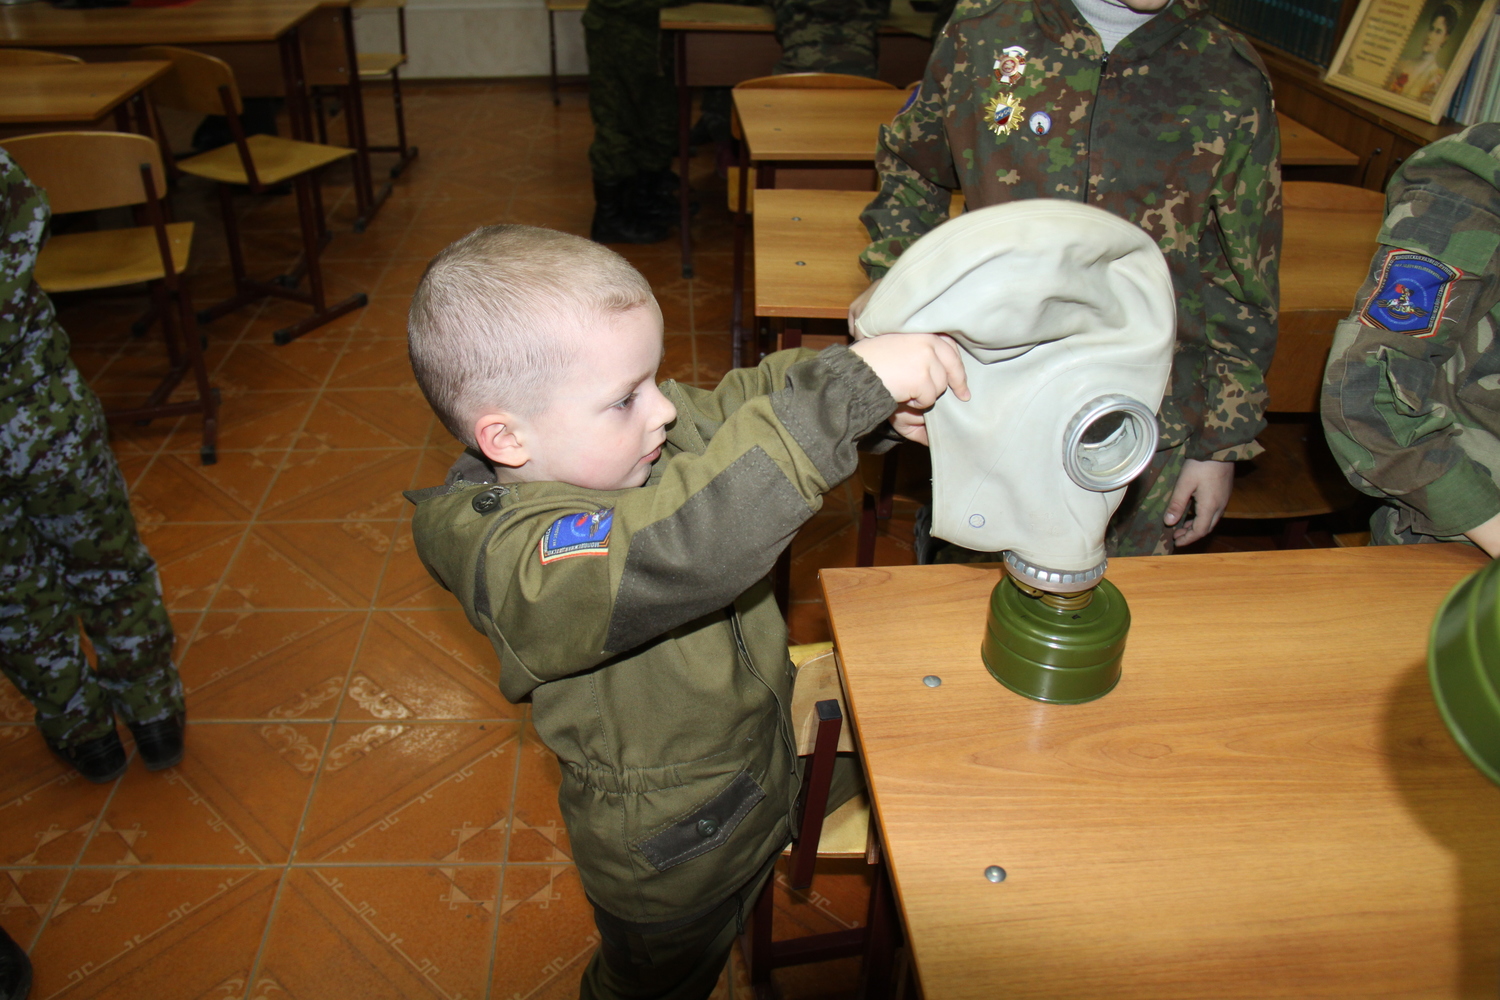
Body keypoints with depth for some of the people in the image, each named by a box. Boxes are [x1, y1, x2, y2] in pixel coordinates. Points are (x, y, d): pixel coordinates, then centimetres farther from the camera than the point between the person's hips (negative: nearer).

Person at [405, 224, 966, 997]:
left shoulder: (619, 437, -13)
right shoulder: (509, 558, -38)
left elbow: (751, 397, -5)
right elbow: (680, 544, -54)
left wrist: (885, 394, -23)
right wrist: (852, 386, -53)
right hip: (672, 868, -6)